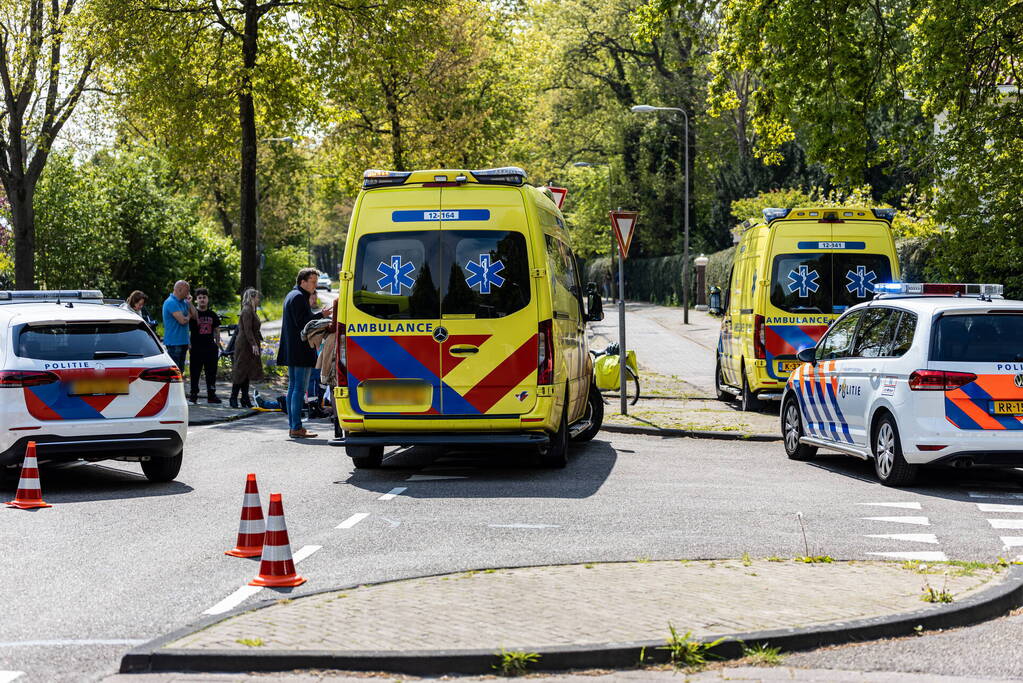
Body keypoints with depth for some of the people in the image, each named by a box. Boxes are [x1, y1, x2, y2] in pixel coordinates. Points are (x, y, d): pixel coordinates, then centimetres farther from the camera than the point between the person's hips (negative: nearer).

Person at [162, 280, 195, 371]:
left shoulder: (183, 302, 13)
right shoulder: (171, 302, -15)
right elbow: (182, 320, -22)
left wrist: (189, 303, 1)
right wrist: (189, 316, -1)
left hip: (183, 342, 9)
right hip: (174, 342, -9)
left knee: (180, 370, 14)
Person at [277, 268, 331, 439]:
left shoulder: (291, 296, 19)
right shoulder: (299, 297, -13)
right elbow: (302, 322, -20)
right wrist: (321, 315, -16)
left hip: (291, 352, 11)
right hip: (301, 352, -11)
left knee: (293, 387, 12)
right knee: (299, 388, -10)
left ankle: (293, 426, 14)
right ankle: (296, 428, -12)